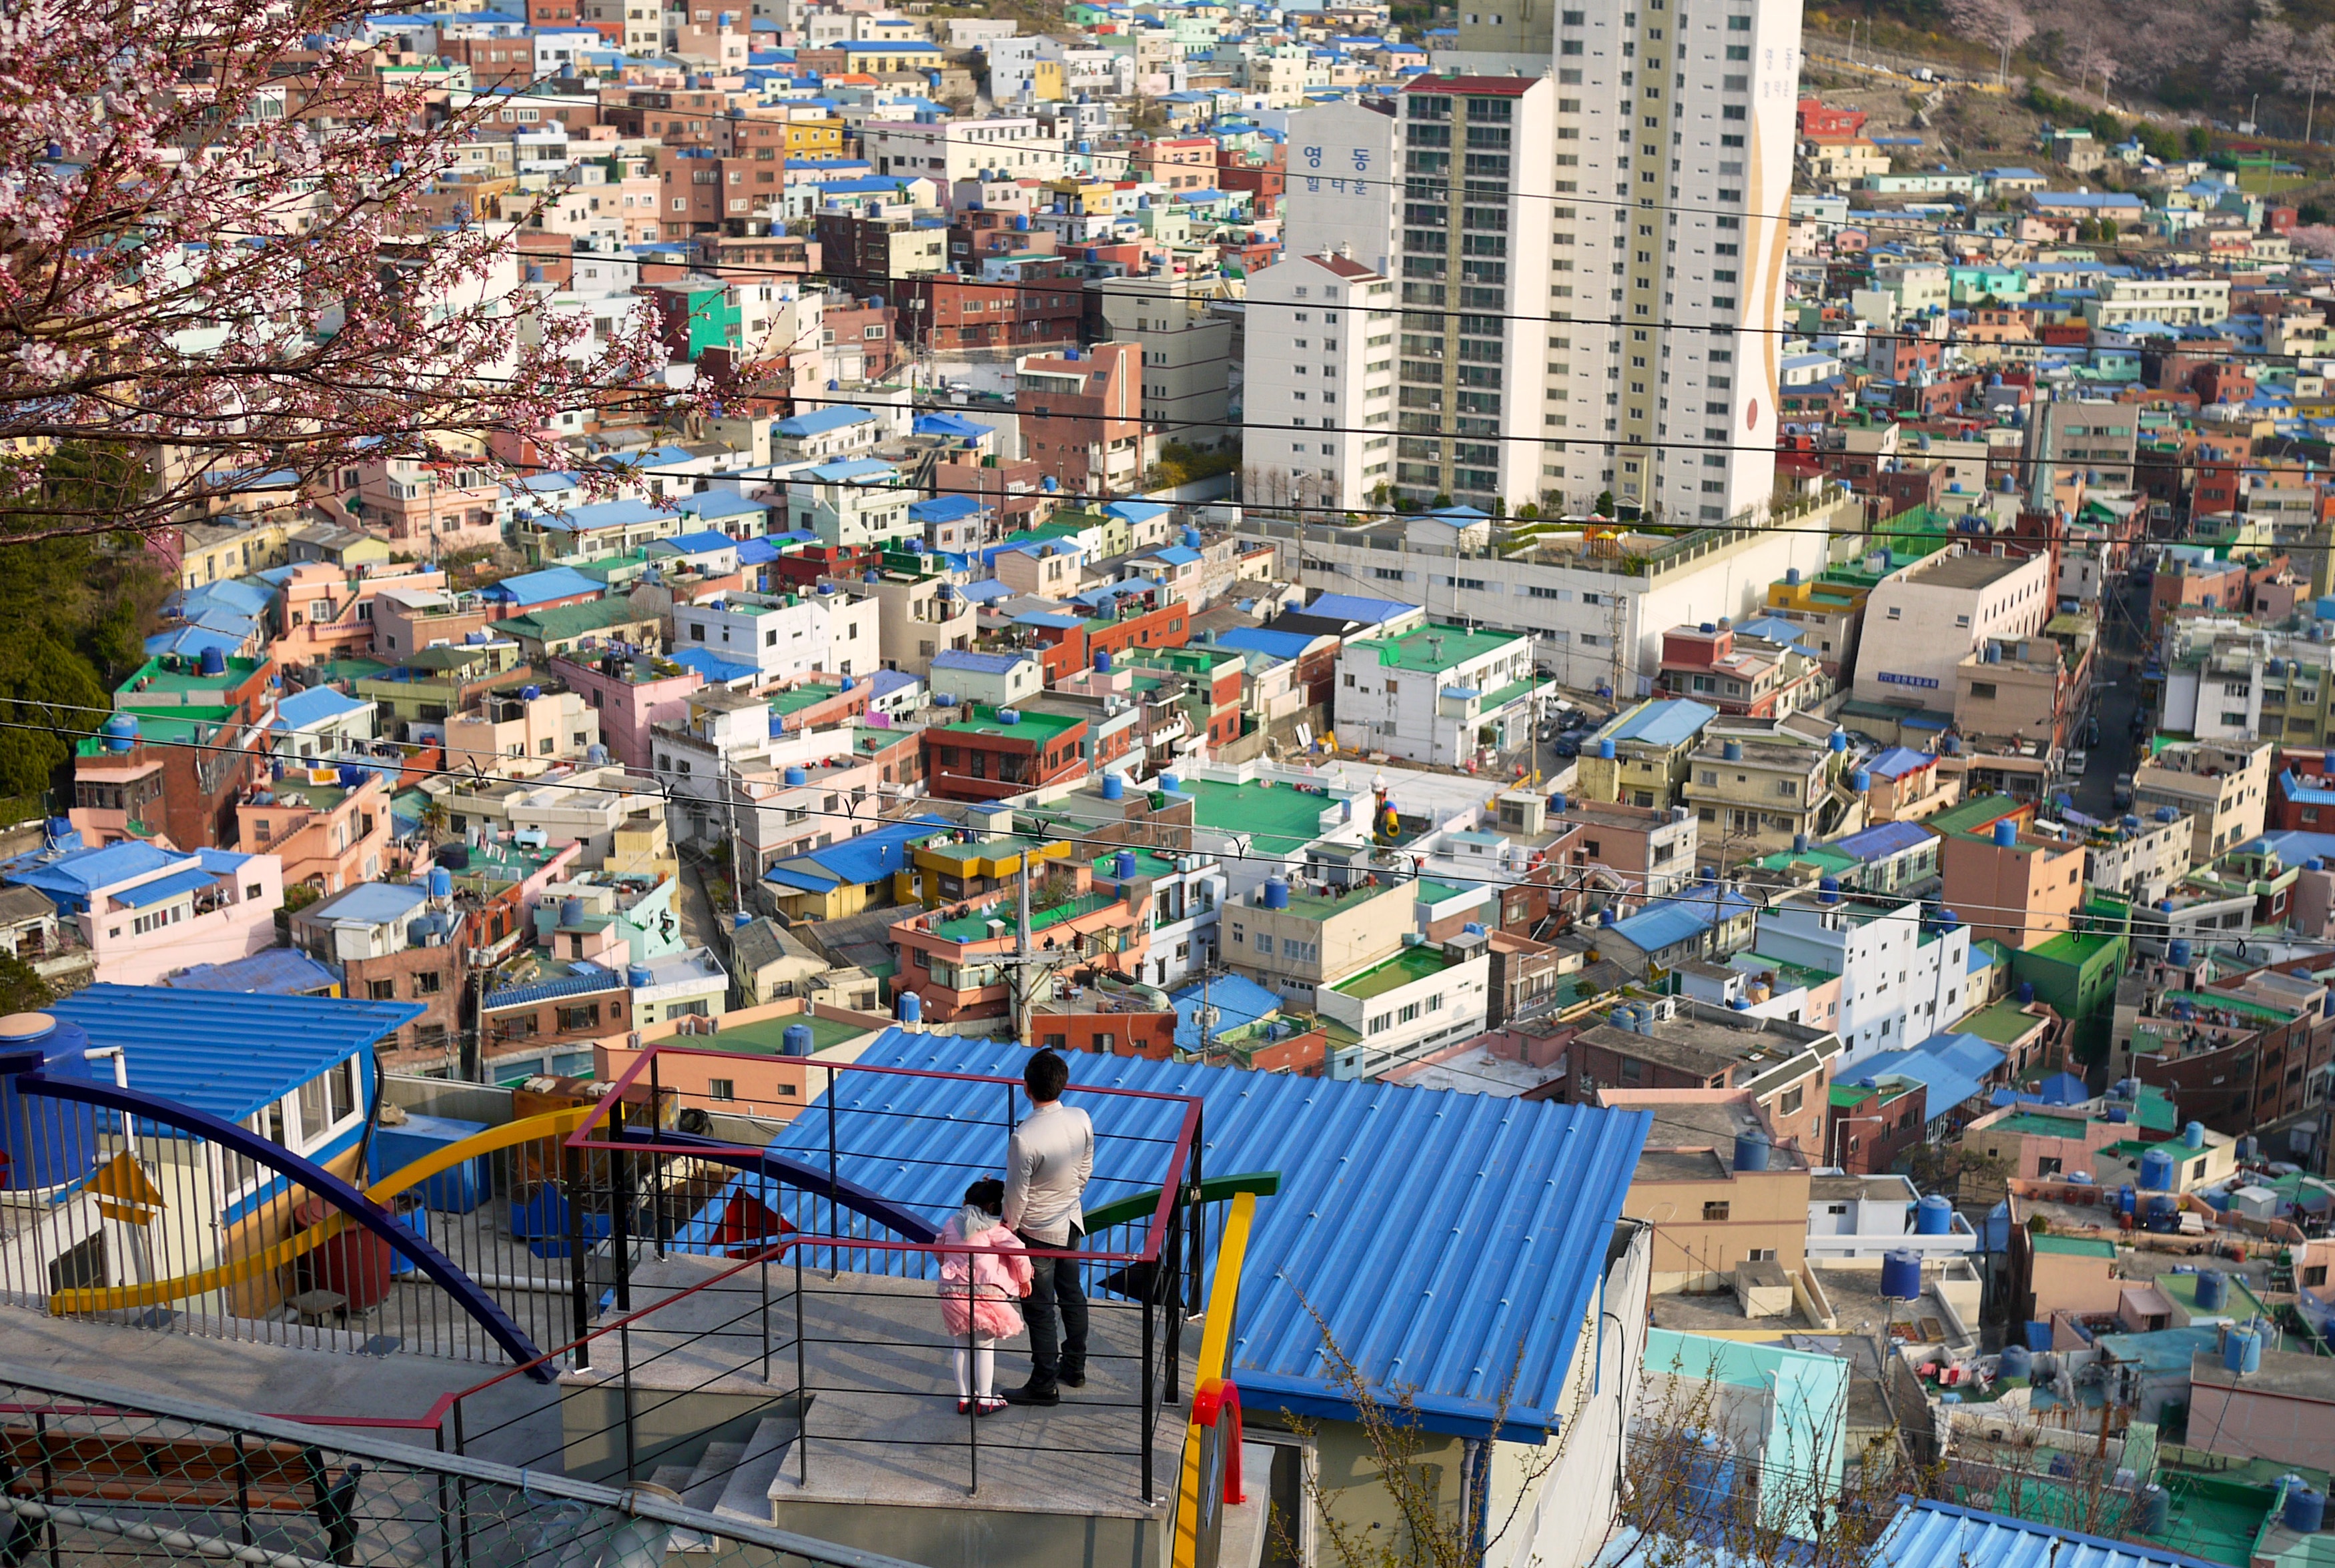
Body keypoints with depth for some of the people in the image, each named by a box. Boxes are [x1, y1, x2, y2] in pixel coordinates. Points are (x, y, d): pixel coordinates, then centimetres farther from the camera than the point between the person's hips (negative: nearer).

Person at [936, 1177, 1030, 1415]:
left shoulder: (951, 1224, 10)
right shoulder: (993, 1228, -6)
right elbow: (1018, 1251, -13)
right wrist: (1025, 1279, 0)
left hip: (953, 1292, 5)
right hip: (985, 1293, -5)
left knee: (962, 1346, 15)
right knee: (984, 1346, 6)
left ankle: (964, 1397, 21)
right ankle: (985, 1400, 11)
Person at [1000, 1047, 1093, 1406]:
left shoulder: (1025, 1138, -31)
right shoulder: (1081, 1120, -12)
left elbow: (1017, 1194, -20)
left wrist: (1008, 1229, -3)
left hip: (1038, 1231, -6)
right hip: (1071, 1222, 6)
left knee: (1041, 1308, 7)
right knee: (1072, 1295, 22)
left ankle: (1045, 1385, 19)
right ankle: (1075, 1368, 38)